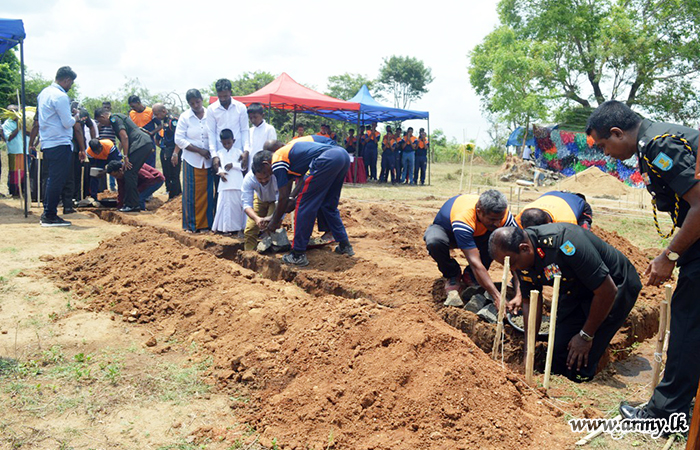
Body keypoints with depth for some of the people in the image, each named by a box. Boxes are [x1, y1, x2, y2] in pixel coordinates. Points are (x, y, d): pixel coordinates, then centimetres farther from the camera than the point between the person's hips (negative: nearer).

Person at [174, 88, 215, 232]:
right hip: (191, 160, -1)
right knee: (191, 193, 0)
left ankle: (206, 223, 12)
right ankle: (191, 225, 9)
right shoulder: (185, 117, 1)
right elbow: (179, 139, -3)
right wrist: (199, 150, -10)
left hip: (208, 160, 1)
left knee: (208, 192, 3)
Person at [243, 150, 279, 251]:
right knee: (250, 229, 0)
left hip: (275, 201, -3)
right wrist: (257, 218, -52)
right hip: (260, 199, 3)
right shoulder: (248, 178, -33)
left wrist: (272, 218, -57)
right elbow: (247, 205, -32)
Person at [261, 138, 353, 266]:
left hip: (327, 160, -9)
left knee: (304, 205, 2)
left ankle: (298, 255, 5)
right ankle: (345, 246, 28)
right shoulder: (288, 150, 33)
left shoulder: (277, 162, 8)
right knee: (328, 206, 23)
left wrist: (274, 222, 23)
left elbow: (284, 198, 8)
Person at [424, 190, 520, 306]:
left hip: (476, 233, 4)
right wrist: (497, 298, -51)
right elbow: (475, 263, -47)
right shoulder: (463, 218, -44)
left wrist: (518, 294, -41)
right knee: (434, 241, -40)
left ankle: (471, 275, -4)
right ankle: (452, 275, -6)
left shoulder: (502, 213, -29)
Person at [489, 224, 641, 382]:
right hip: (576, 292, 7)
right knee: (558, 357, 0)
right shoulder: (522, 258, -13)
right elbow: (530, 302, 0)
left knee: (578, 368, -14)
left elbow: (607, 291, -29)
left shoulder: (564, 243, -37)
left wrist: (585, 336, -17)